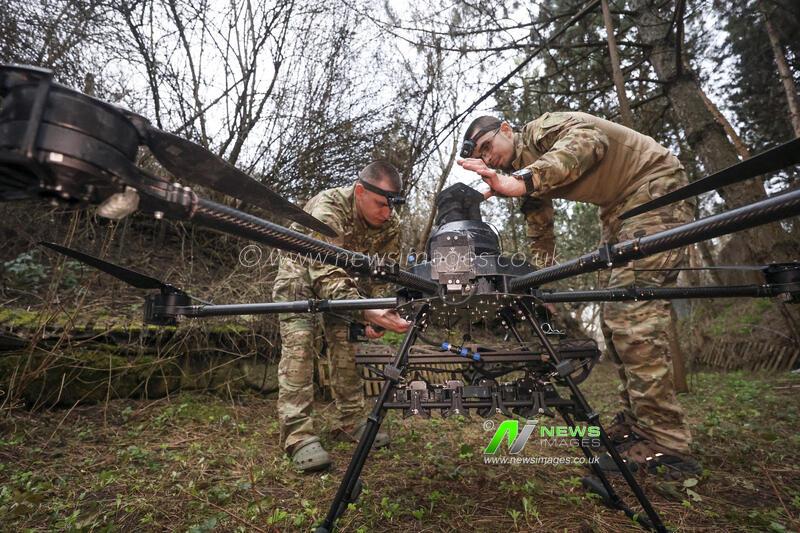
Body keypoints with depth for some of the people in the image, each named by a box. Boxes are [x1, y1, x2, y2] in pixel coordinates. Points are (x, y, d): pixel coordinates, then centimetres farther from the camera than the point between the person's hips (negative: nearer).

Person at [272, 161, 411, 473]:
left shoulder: (390, 224, -20)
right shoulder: (326, 209, -38)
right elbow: (326, 276, -47)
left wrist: (376, 316, -21)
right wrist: (367, 312, -61)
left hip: (343, 278, 5)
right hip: (302, 274, -4)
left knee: (345, 345, -4)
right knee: (298, 345, -17)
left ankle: (350, 422, 7)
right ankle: (298, 433, -14)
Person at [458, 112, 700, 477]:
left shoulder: (540, 130, -14)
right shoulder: (525, 175, 10)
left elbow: (589, 142, -37)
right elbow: (540, 242, 13)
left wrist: (521, 181, -50)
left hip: (655, 189, -9)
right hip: (618, 209, 10)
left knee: (631, 312, -19)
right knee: (614, 315, 6)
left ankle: (665, 446, -12)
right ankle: (635, 422, 16)